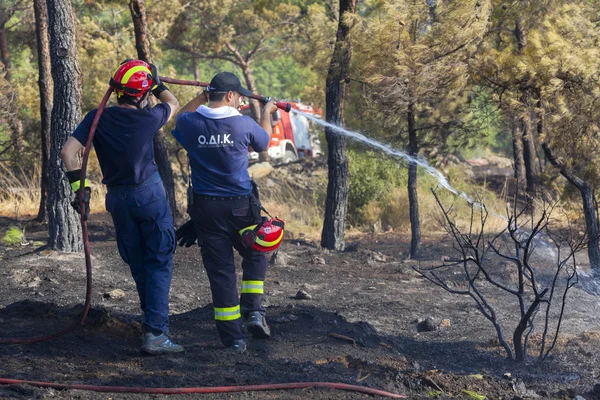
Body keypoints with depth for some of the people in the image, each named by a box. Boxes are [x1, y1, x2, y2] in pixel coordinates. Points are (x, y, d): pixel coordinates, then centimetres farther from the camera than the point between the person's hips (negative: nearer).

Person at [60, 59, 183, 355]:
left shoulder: (97, 119, -5)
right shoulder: (147, 118, -12)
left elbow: (68, 152, -10)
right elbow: (173, 104, 10)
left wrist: (79, 186, -3)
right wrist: (157, 83, 24)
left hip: (118, 198, 4)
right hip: (150, 195, -4)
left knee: (137, 264, 18)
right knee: (159, 264, -3)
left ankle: (154, 318, 31)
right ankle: (155, 333, -13)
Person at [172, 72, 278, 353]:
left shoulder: (190, 123, -6)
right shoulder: (243, 124, -11)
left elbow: (181, 116, 21)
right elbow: (263, 142, 13)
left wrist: (202, 96, 23)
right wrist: (267, 113, 31)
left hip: (205, 208, 2)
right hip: (240, 207, -2)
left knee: (220, 269, 5)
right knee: (255, 256, 23)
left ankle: (232, 338, 6)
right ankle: (253, 311, 8)